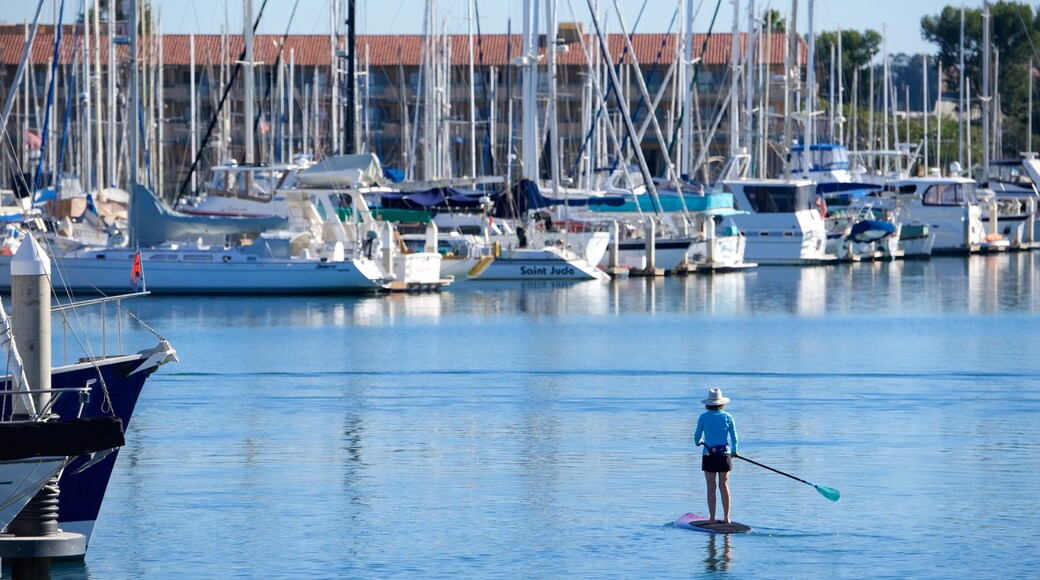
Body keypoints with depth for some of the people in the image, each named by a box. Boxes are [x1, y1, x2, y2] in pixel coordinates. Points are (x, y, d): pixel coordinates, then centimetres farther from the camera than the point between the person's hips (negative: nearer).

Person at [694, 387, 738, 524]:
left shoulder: (703, 417, -3)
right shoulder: (727, 417, 1)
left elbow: (697, 437, 2)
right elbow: (734, 437, 4)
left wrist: (699, 441, 27)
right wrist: (734, 451, 22)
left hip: (709, 455, -1)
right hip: (724, 455, 1)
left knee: (711, 487, 3)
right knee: (724, 486, 8)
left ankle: (712, 518, 2)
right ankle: (726, 518, 8)